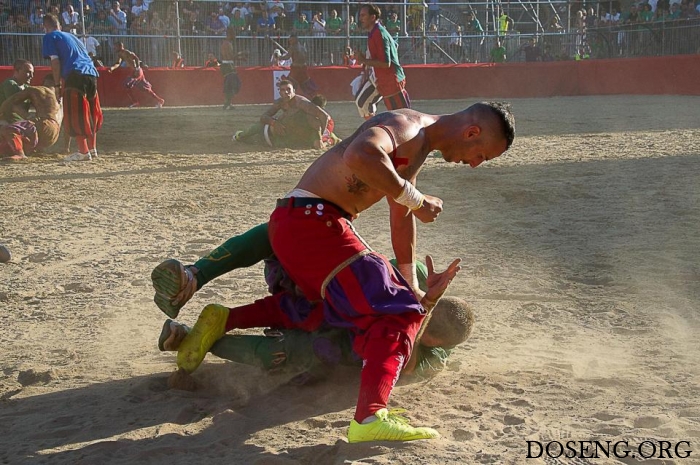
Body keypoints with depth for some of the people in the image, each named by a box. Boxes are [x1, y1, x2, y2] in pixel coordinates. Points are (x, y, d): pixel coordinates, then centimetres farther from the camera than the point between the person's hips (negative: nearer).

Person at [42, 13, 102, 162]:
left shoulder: (50, 37, 10)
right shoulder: (72, 36, 30)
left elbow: (55, 61, -1)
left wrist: (57, 85, 2)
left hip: (75, 75, -7)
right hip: (92, 73, 7)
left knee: (75, 116, -2)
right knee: (91, 114, 17)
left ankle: (83, 152, -6)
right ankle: (92, 149, 23)